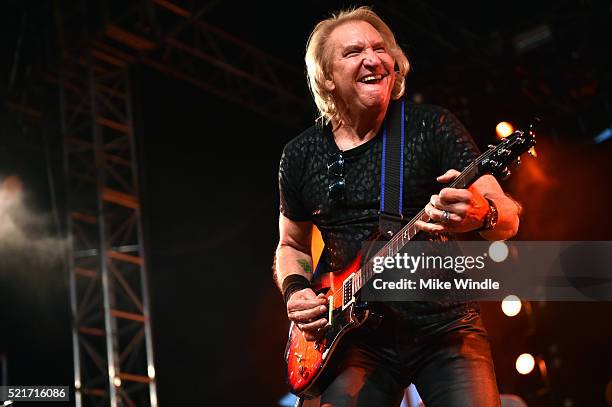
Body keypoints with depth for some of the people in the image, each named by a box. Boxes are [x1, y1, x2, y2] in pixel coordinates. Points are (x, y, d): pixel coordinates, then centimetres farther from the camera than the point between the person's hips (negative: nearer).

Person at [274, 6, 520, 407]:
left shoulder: (433, 126, -2)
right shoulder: (301, 156, 6)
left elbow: (509, 217, -7)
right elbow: (291, 246, 21)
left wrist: (483, 214, -32)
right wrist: (295, 291, -1)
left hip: (445, 325, -1)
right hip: (358, 337, 2)